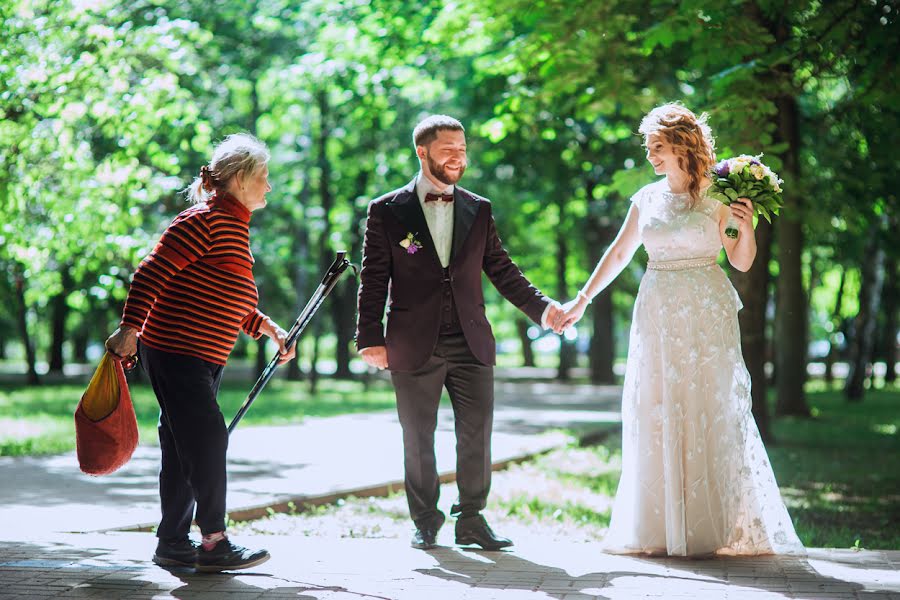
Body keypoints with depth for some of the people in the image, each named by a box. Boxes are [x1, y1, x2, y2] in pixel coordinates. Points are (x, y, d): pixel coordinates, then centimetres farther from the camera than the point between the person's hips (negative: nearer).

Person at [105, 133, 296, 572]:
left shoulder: (235, 227, 18)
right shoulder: (204, 221, -13)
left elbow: (233, 306, 26)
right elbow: (150, 274, -18)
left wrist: (272, 329, 16)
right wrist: (129, 330, -21)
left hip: (205, 358, 10)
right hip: (173, 350, -10)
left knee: (184, 448, 11)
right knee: (208, 437, -11)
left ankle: (172, 543, 17)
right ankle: (214, 543, -6)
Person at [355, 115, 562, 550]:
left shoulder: (478, 210, 11)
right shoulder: (387, 212, 1)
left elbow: (502, 270, 12)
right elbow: (373, 280, 1)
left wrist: (541, 307, -1)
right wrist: (371, 339, -6)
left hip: (471, 343, 3)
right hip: (415, 347, -2)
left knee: (477, 434, 2)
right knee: (418, 440, 5)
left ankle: (471, 519, 12)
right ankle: (425, 522, 18)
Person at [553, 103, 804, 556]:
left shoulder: (717, 197, -1)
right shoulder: (647, 199, 9)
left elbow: (742, 262, 1)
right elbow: (619, 253, 17)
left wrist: (746, 227, -17)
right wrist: (582, 300, 16)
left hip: (707, 316, -4)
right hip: (658, 316, 4)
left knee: (709, 412, -3)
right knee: (656, 416, 3)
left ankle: (718, 526, 5)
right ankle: (662, 527, 10)